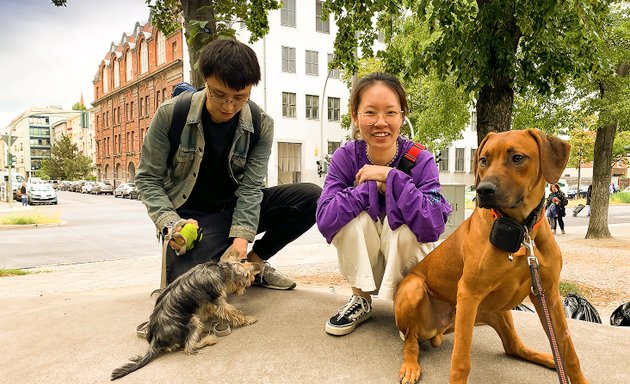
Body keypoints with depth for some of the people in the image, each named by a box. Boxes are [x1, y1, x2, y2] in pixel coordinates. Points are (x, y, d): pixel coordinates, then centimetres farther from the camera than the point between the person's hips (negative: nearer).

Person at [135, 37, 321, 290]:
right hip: (189, 214, -2)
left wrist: (241, 236, -29)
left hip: (235, 208, 3)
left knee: (311, 197, -17)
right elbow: (148, 179, -8)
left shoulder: (261, 125, -11)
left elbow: (250, 187, -14)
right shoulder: (171, 114, -15)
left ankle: (254, 261, 0)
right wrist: (171, 223, -25)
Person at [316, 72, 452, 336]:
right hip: (362, 263, 2)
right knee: (353, 214, -26)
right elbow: (324, 221, -26)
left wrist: (391, 177, -32)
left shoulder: (421, 160, -18)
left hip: (407, 261, -1)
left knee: (402, 225, -31)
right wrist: (372, 185, -30)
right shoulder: (345, 157, -14)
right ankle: (361, 300, -5)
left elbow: (433, 227, -31)